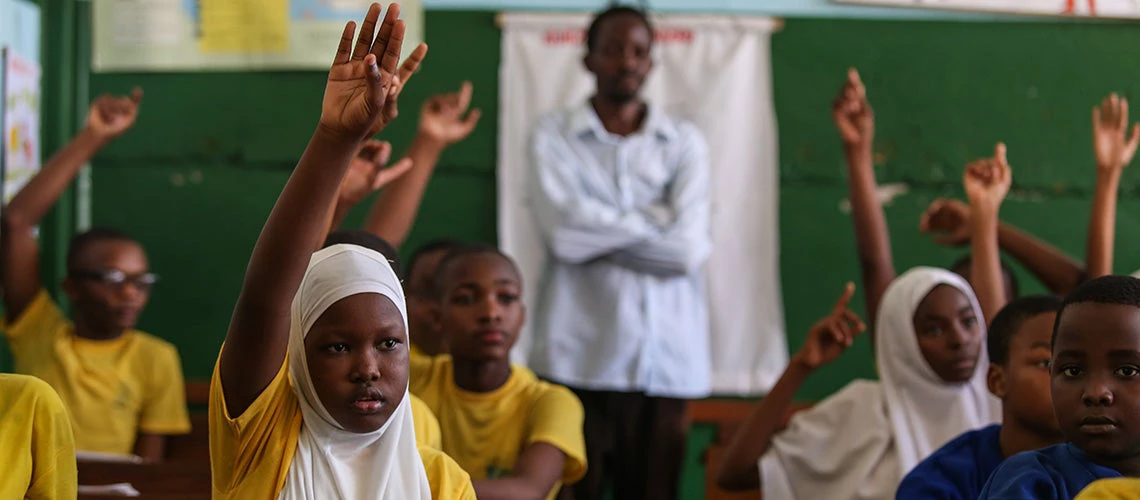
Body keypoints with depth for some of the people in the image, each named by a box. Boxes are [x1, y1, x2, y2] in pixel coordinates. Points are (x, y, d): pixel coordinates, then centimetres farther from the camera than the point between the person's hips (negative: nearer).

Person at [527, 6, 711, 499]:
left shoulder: (684, 142, 11)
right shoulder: (553, 135, 8)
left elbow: (689, 247, -2)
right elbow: (561, 230, -8)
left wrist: (599, 232, -2)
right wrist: (656, 219, -1)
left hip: (664, 359, 2)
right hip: (578, 357, -1)